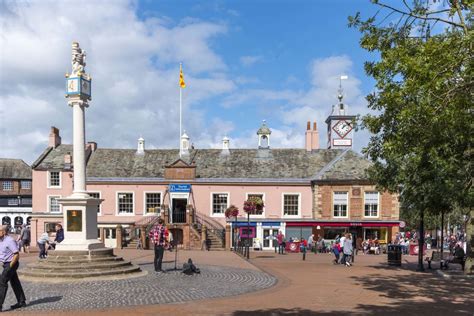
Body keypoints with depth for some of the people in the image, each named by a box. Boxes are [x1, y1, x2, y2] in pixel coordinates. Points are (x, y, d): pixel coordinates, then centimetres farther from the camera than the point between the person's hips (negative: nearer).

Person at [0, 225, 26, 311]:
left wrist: (10, 265, -19)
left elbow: (17, 254, -20)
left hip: (11, 264, -9)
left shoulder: (10, 241, -18)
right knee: (15, 283, 13)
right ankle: (21, 302, 20)